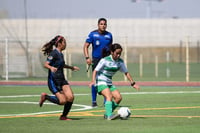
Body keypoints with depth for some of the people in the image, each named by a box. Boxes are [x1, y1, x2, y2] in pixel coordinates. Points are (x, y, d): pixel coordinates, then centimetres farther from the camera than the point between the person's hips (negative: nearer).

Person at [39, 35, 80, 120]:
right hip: (53, 81, -8)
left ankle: (63, 116, 7)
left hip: (62, 80, 8)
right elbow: (45, 64, -20)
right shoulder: (54, 53, -12)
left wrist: (71, 67, 44)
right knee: (63, 101, -14)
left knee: (70, 97, -10)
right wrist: (51, 67, -41)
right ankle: (45, 96, 10)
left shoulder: (60, 54, 13)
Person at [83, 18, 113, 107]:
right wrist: (87, 57, -11)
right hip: (96, 59, -2)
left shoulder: (109, 35, 8)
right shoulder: (93, 34, 0)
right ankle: (94, 101, 8)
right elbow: (86, 46, 1)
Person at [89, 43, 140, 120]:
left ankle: (107, 115, 2)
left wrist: (133, 83, 6)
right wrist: (93, 81, -31)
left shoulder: (120, 62, 3)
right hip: (101, 82, -7)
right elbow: (95, 71, -15)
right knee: (109, 96, -28)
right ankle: (109, 115, -39)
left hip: (109, 83, 7)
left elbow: (126, 73, 13)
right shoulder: (105, 60, -14)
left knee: (118, 97, -9)